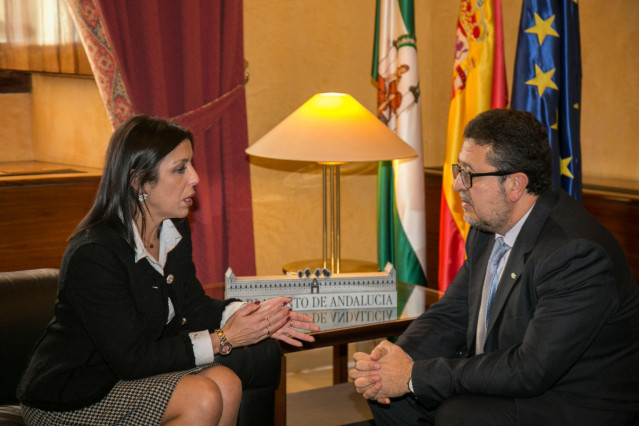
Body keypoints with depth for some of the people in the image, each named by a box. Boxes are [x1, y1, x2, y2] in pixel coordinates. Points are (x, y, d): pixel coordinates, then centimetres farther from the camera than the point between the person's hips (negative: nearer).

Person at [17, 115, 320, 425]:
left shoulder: (175, 231, 0)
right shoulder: (92, 255, -25)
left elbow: (193, 305, 9)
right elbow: (132, 359, -24)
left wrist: (252, 317, -9)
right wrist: (222, 339, -23)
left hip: (126, 372, 8)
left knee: (225, 381, -18)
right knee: (202, 398, -26)